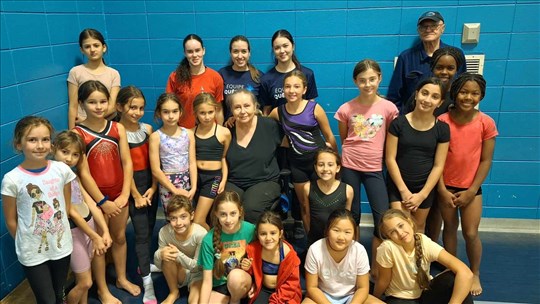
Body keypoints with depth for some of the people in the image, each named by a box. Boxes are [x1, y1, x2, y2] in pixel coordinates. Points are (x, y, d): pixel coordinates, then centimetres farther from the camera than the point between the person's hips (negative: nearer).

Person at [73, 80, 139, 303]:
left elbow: (127, 163, -3)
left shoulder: (117, 128, -2)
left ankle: (122, 278, 40)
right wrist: (102, 201, -14)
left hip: (119, 194, 4)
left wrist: (125, 194, -10)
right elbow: (83, 173, -15)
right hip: (96, 197, -4)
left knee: (120, 237, 19)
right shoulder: (77, 133, -13)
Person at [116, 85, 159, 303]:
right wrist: (136, 195, -10)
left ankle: (144, 264, 36)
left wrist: (153, 187, -6)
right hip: (132, 186, -5)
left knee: (150, 229, 14)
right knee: (142, 232, -4)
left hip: (150, 184, 5)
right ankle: (147, 283, 3)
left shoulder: (147, 129, 3)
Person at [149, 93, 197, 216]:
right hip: (167, 184, -3)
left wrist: (193, 187, -8)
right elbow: (156, 170, -10)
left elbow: (192, 163, 0)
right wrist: (175, 190, -11)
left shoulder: (188, 133, 0)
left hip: (187, 182, 3)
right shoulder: (156, 137, -9)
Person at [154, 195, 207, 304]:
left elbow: (197, 266, -20)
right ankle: (174, 292, -5)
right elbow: (159, 265, -12)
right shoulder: (164, 232, -21)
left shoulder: (201, 234, -28)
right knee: (167, 256, -27)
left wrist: (179, 255, -38)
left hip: (197, 273, -4)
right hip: (178, 273, 4)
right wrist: (159, 254, -36)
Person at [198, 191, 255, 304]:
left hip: (244, 282, 0)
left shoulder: (251, 230, -15)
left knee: (236, 276, -34)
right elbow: (207, 281, -11)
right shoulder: (209, 240, -15)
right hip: (219, 286, 0)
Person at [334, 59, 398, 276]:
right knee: (352, 215, 11)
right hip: (350, 167, 0)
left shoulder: (388, 108, -6)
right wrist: (355, 151, 9)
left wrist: (374, 152, 6)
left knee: (383, 217, -3)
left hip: (374, 169, 0)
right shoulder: (346, 109, -5)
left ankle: (375, 266, 16)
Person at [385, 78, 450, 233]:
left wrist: (422, 194, -9)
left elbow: (438, 166, -3)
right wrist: (403, 190, -12)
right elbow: (390, 159, -9)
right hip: (398, 184, -2)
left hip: (425, 186, 2)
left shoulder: (442, 128, -4)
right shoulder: (399, 123, -10)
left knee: (418, 227, 17)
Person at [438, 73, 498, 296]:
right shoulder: (442, 121, -10)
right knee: (450, 228, 12)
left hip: (471, 187, 0)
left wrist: (471, 191, -7)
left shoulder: (486, 123, -9)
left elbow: (486, 160, -5)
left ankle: (475, 274, 25)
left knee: (471, 233, 2)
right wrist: (442, 190, -8)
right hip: (446, 186, 0)